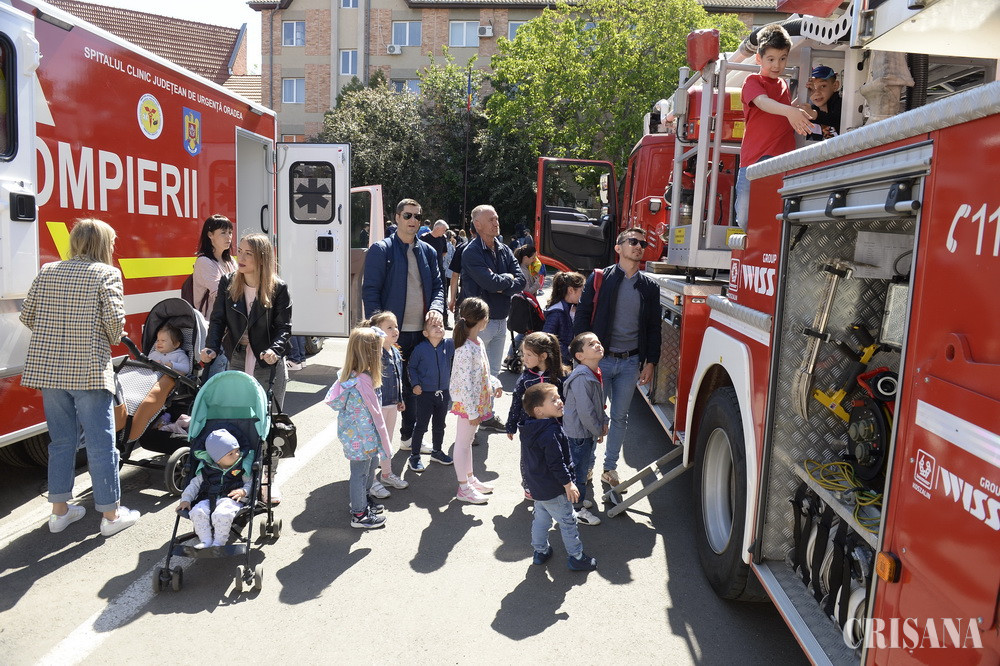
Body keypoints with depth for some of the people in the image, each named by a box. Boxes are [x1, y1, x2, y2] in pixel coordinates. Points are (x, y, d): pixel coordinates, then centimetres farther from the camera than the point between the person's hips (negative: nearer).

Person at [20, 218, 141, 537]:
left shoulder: (47, 271, 9)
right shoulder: (106, 273, -6)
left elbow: (27, 314, 8)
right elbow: (114, 318, -15)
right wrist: (112, 339, 5)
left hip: (48, 369, 6)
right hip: (89, 370, -6)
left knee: (61, 441, 18)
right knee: (101, 443, 3)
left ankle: (60, 510, 27)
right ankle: (111, 514, 12)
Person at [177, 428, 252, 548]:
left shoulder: (242, 468, 7)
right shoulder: (206, 469, 12)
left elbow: (250, 483, 5)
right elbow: (194, 484, 16)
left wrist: (243, 491, -16)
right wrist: (186, 499, 3)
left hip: (230, 500, -3)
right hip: (208, 500, 3)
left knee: (222, 514, -34)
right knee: (197, 512, -26)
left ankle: (219, 542, -14)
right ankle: (206, 541, -13)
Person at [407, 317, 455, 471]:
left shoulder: (449, 345, -6)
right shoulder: (420, 349, -11)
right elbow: (412, 367, -1)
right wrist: (415, 384, -10)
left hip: (443, 393, 4)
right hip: (425, 394, -4)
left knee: (440, 425, 19)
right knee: (421, 425, 4)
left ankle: (437, 451, 38)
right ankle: (414, 456, 18)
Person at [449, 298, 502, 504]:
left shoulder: (478, 342, 4)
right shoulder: (466, 349, -27)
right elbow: (466, 382, -26)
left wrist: (494, 385, 5)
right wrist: (472, 411, -22)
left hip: (478, 401, 10)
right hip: (468, 404, -10)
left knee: (468, 440, 22)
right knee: (463, 443, 5)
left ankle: (470, 478, 38)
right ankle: (464, 488, 17)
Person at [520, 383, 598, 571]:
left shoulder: (528, 430, 1)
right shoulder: (551, 433, -28)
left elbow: (525, 460, 12)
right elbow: (556, 463, -27)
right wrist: (568, 483, -17)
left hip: (536, 486, 8)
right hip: (554, 491, -8)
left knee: (540, 519, 22)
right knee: (567, 522, 7)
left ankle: (540, 551, 35)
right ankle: (576, 557, 20)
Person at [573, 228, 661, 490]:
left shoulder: (649, 287, 6)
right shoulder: (599, 278, -3)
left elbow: (653, 328, 10)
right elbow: (582, 317, -3)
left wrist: (650, 362, 4)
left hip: (630, 362, 3)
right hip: (599, 359, -3)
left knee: (620, 416, 12)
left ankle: (610, 466, 27)